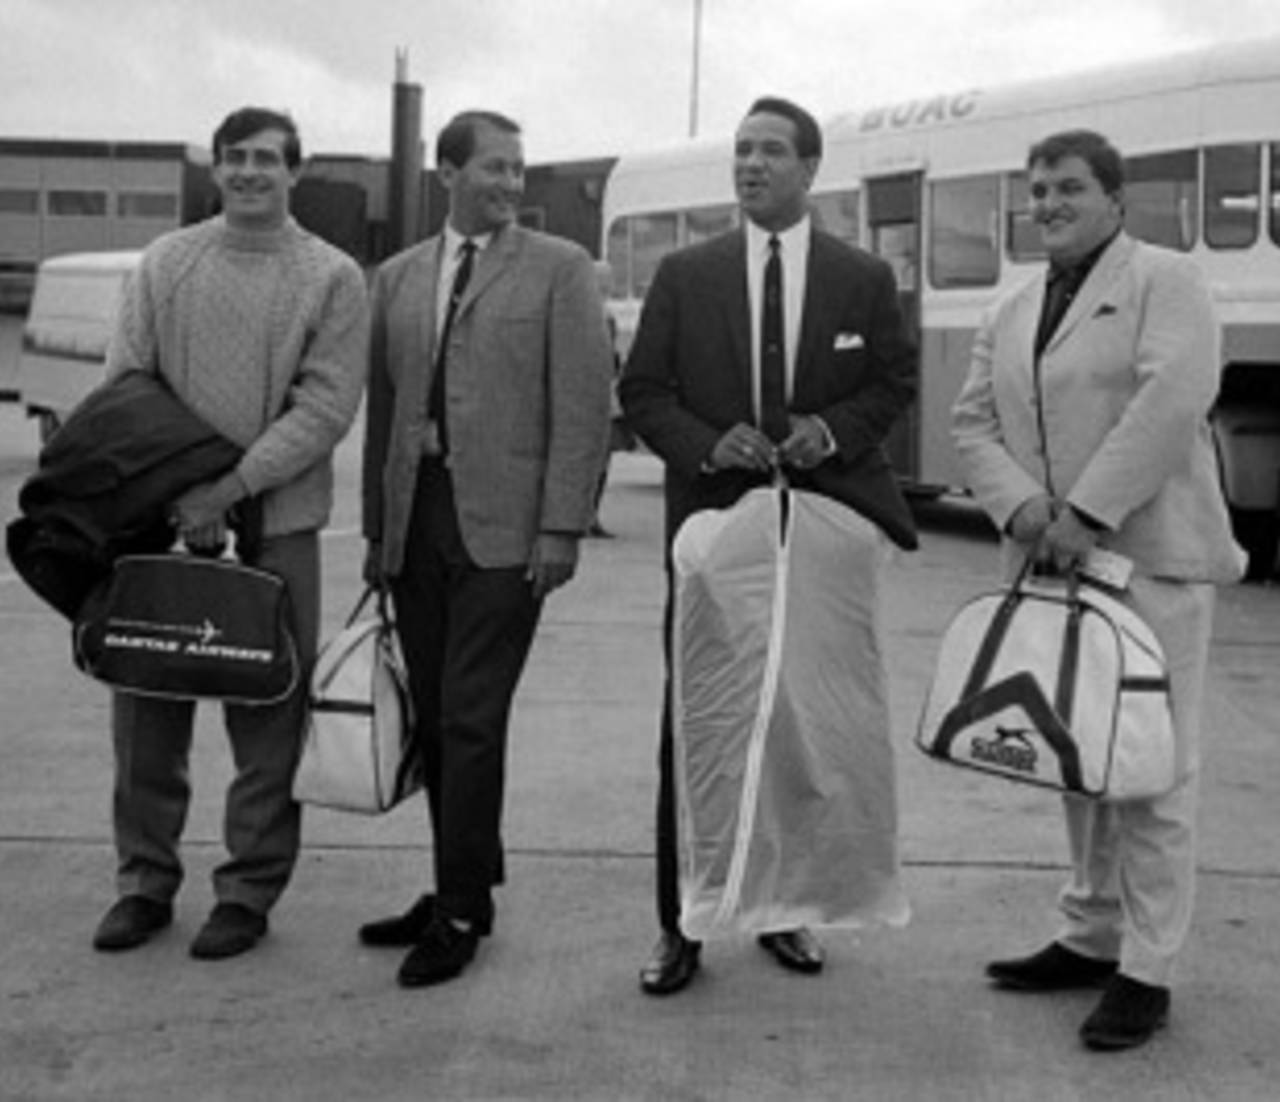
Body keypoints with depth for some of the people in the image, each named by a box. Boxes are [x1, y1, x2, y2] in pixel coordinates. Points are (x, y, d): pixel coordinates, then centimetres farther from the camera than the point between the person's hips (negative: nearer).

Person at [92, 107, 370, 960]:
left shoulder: (333, 278, 0)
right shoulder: (165, 262, 9)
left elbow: (325, 408, -8)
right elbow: (124, 385, 5)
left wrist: (234, 487, -18)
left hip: (276, 524, -3)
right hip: (161, 516, 3)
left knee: (267, 717, 3)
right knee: (146, 704, 7)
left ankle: (250, 890, 15)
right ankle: (146, 880, 21)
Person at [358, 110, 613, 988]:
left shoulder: (560, 269, 1)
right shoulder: (398, 279, 14)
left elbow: (583, 405, -5)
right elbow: (382, 407, 15)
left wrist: (563, 526, -12)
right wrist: (377, 527, 12)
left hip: (501, 525, -5)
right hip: (414, 517, 5)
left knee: (472, 719, -6)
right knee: (433, 718, 9)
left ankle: (461, 913, 4)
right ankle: (464, 887, 21)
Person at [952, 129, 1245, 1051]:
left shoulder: (1165, 282, -3)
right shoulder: (1014, 315, 18)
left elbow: (1174, 396, -17)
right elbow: (975, 421, 11)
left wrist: (1089, 512, -20)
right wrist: (1022, 506, -8)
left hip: (1149, 558, -6)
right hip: (1052, 562, 7)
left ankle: (1146, 971, 1)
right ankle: (1091, 938, 22)